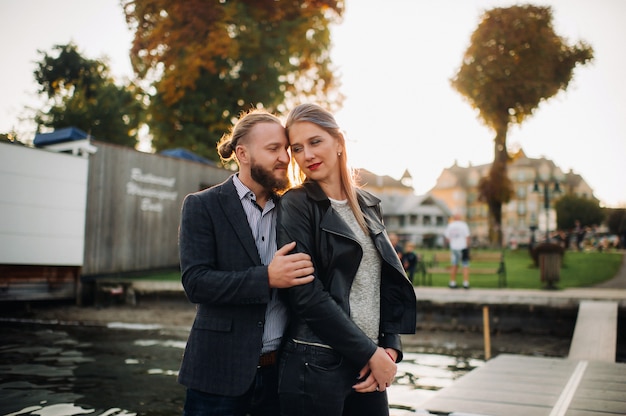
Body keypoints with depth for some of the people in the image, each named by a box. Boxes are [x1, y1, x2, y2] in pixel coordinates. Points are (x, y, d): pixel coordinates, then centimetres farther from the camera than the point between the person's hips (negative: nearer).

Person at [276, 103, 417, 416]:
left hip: (371, 364, 5)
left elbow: (390, 284, 10)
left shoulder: (368, 205, 9)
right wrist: (370, 353, -12)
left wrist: (390, 347, -3)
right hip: (315, 364, -5)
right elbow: (306, 294, -15)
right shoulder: (295, 205, -8)